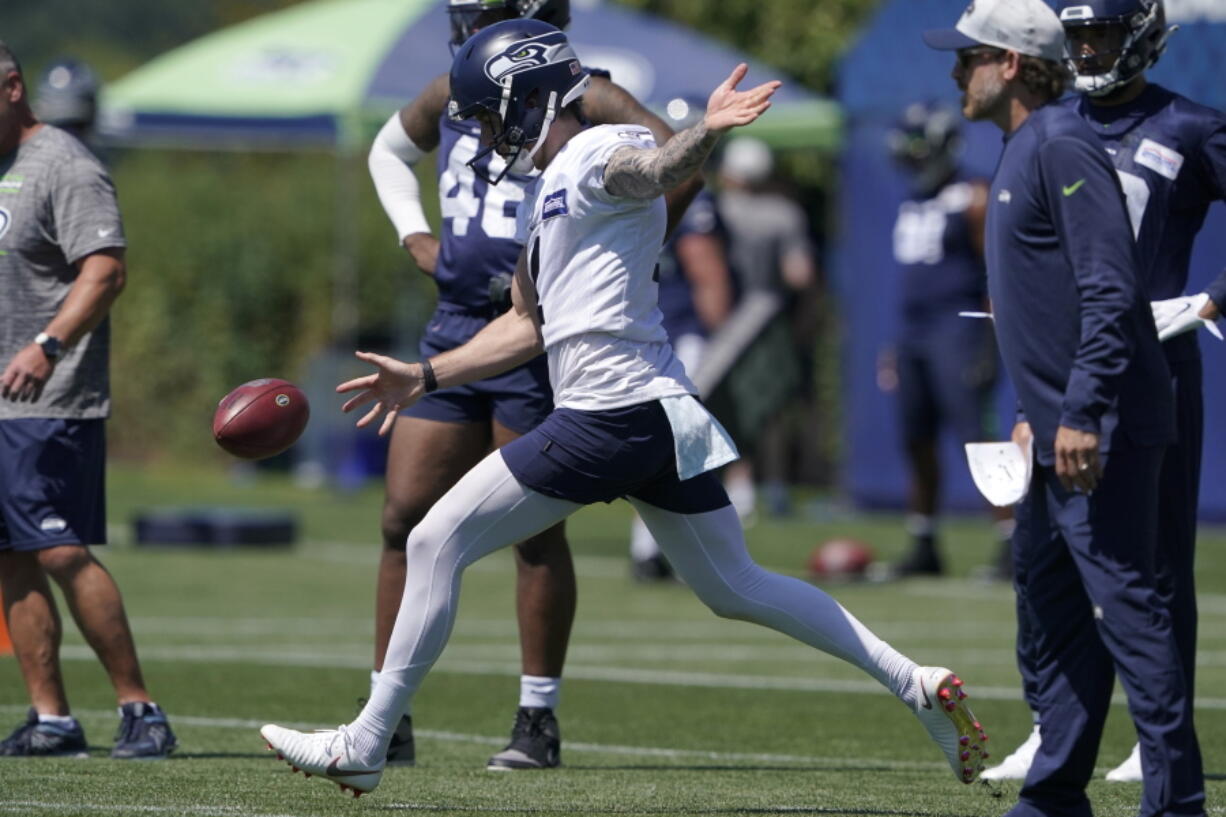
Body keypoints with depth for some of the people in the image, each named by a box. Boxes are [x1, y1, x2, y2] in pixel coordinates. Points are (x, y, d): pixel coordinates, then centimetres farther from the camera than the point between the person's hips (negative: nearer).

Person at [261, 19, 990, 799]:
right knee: (736, 587, 15)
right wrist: (425, 377, 32)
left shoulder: (598, 156, -8)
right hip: (658, 414, 10)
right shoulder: (546, 194, 22)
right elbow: (530, 325, 32)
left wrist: (707, 132, -54)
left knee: (437, 543, -2)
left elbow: (656, 170, -32)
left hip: (610, 414, -10)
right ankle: (916, 683, 12)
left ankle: (364, 746, 3)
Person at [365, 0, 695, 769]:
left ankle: (539, 720, 8)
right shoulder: (454, 98, 12)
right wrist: (416, 235, 16)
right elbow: (390, 150, 32)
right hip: (456, 327, 7)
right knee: (405, 520, 3)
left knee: (536, 532, -1)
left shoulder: (582, 103, -9)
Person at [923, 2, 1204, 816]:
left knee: (1123, 604, -12)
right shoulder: (1022, 154, 18)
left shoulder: (1062, 148, -14)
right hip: (1057, 433, 11)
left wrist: (1082, 414, -25)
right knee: (1051, 611, 13)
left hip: (1101, 434, -11)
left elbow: (1110, 290, -21)